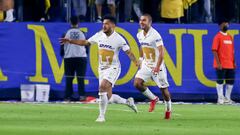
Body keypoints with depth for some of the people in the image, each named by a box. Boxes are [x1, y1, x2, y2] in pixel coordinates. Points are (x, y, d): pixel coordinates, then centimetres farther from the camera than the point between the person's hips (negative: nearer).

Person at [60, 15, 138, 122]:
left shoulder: (118, 39, -13)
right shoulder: (99, 35, 2)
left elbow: (128, 52, -14)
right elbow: (86, 42, 14)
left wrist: (135, 61, -31)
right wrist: (70, 41, 10)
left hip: (113, 68, -6)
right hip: (102, 68, 6)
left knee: (103, 87, -27)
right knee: (108, 97, 5)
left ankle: (102, 116, -18)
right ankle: (128, 102, 32)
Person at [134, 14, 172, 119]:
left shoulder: (155, 35, -20)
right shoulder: (140, 35, 2)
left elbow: (161, 52, -24)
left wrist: (157, 67, -32)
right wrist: (141, 59, 20)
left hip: (157, 65, -6)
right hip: (146, 65, 6)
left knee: (163, 88, 4)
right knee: (137, 83, -12)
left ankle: (168, 109, 26)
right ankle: (153, 99, 10)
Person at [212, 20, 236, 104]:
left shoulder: (230, 37, 15)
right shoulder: (218, 37, -6)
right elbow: (214, 50, -11)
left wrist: (234, 62, 12)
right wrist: (218, 63, -18)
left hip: (230, 65, 7)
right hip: (221, 65, -7)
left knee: (231, 81, 7)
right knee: (220, 81, -3)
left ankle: (227, 99, 17)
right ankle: (220, 99, 3)